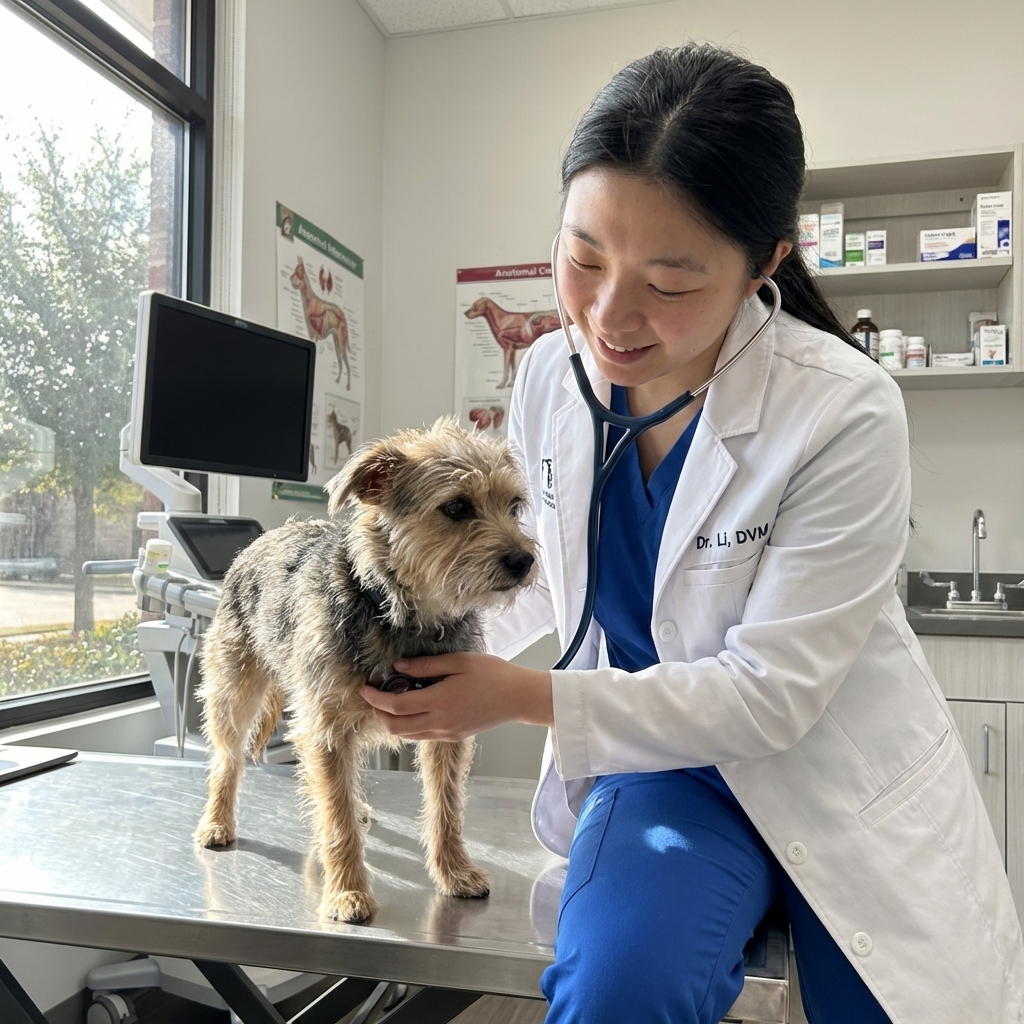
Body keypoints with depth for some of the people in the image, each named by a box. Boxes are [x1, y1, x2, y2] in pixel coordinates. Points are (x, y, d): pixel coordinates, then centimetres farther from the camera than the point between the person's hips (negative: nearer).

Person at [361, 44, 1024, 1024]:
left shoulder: (844, 413, -23)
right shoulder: (549, 377, -8)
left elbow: (770, 691, -21)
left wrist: (522, 698, -24)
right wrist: (441, 647, -11)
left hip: (835, 771, -1)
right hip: (662, 757, 2)